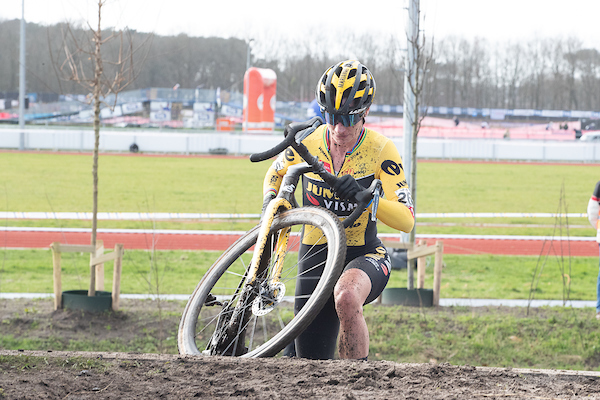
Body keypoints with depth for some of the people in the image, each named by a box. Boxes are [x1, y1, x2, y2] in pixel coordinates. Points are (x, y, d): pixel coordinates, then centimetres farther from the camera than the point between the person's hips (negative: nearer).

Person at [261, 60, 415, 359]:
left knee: (346, 298, -42)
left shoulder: (380, 150, -12)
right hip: (315, 257, 3)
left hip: (363, 256, -3)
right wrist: (272, 201, -3)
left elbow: (406, 221, -20)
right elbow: (275, 174, 19)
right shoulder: (308, 142, -4)